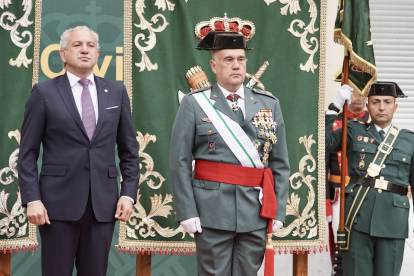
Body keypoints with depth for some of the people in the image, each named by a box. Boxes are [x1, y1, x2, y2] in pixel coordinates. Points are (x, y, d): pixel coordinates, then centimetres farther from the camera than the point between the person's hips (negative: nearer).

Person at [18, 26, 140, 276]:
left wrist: (129, 193, 2)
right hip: (59, 200, -2)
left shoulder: (117, 92, 10)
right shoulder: (44, 93, 1)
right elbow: (28, 153, 0)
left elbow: (129, 150, 11)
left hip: (103, 203, 3)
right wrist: (32, 199, -9)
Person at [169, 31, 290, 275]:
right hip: (213, 210, -3)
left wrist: (279, 211, 3)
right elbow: (180, 163, -1)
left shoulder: (270, 105, 11)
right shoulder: (194, 104, 2)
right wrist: (187, 212, -8)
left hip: (257, 210, 3)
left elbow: (281, 164, 10)